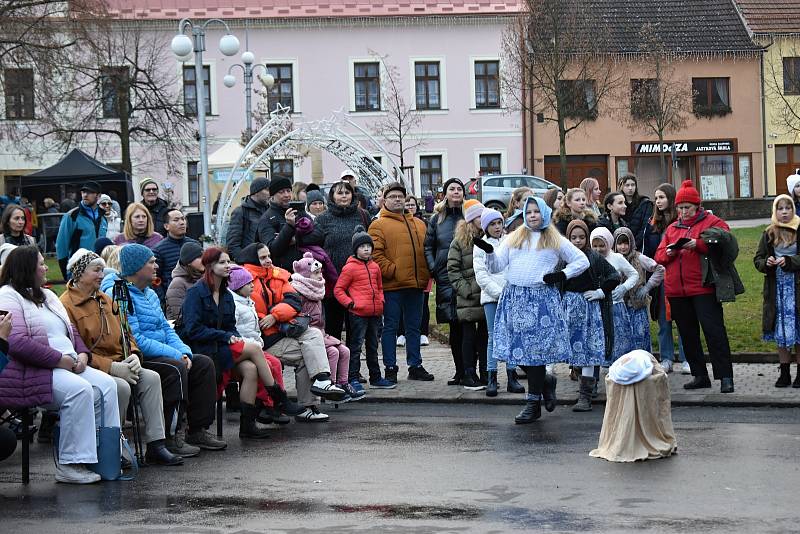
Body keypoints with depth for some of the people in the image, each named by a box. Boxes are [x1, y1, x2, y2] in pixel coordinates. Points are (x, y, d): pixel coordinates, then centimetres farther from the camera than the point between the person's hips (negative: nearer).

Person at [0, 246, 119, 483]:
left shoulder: (47, 295, 24)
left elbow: (71, 331, 25)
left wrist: (82, 355, 3)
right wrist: (61, 360, -18)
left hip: (68, 364, 9)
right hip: (29, 373, -9)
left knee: (107, 384, -12)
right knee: (80, 390, -31)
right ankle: (70, 464, -26)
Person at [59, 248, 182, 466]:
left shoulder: (106, 300, 20)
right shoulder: (66, 305, -9)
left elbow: (125, 334, 24)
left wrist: (133, 355, 0)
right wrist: (112, 367, -20)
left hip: (118, 365, 8)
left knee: (151, 378, -16)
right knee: (122, 387, -32)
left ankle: (156, 445, -16)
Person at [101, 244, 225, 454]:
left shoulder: (150, 294, 19)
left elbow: (166, 328, 19)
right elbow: (134, 339, -20)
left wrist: (184, 352, -2)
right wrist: (175, 355, -20)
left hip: (161, 355, 10)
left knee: (203, 363, -2)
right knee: (176, 369, -31)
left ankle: (198, 430, -1)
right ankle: (170, 437, -25)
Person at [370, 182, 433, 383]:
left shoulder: (418, 224, 17)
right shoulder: (378, 225, -2)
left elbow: (426, 251, 19)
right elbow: (375, 253, -11)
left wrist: (426, 274, 6)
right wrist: (391, 271, -18)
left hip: (416, 284, 6)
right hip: (392, 285, -5)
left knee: (414, 327, 12)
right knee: (390, 327, 1)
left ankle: (415, 366, 20)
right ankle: (390, 368, 6)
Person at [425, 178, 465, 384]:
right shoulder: (437, 219, 12)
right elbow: (428, 247, 14)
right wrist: (433, 268, 1)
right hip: (445, 278, 2)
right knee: (454, 327, 4)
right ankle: (460, 371, 11)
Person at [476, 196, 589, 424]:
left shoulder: (556, 241, 10)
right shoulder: (513, 238, 16)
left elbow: (582, 261, 12)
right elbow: (497, 266, 8)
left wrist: (563, 275, -1)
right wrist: (488, 251, -11)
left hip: (542, 299, -3)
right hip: (514, 298, 3)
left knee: (535, 350, -5)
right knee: (518, 348, -1)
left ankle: (534, 403, 1)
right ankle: (545, 381, 25)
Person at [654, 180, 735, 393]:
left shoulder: (712, 222, 3)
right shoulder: (672, 228, 19)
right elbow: (659, 256, 15)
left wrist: (697, 244, -22)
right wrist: (668, 253, -7)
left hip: (703, 288, -6)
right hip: (676, 290, 6)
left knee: (714, 331, -11)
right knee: (688, 334, 9)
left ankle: (725, 376, -10)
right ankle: (700, 376, 18)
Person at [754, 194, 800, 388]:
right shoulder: (769, 234, 9)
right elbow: (758, 259, 10)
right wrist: (767, 262, -10)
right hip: (776, 289, 3)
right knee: (780, 332, 6)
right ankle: (785, 373, 13)